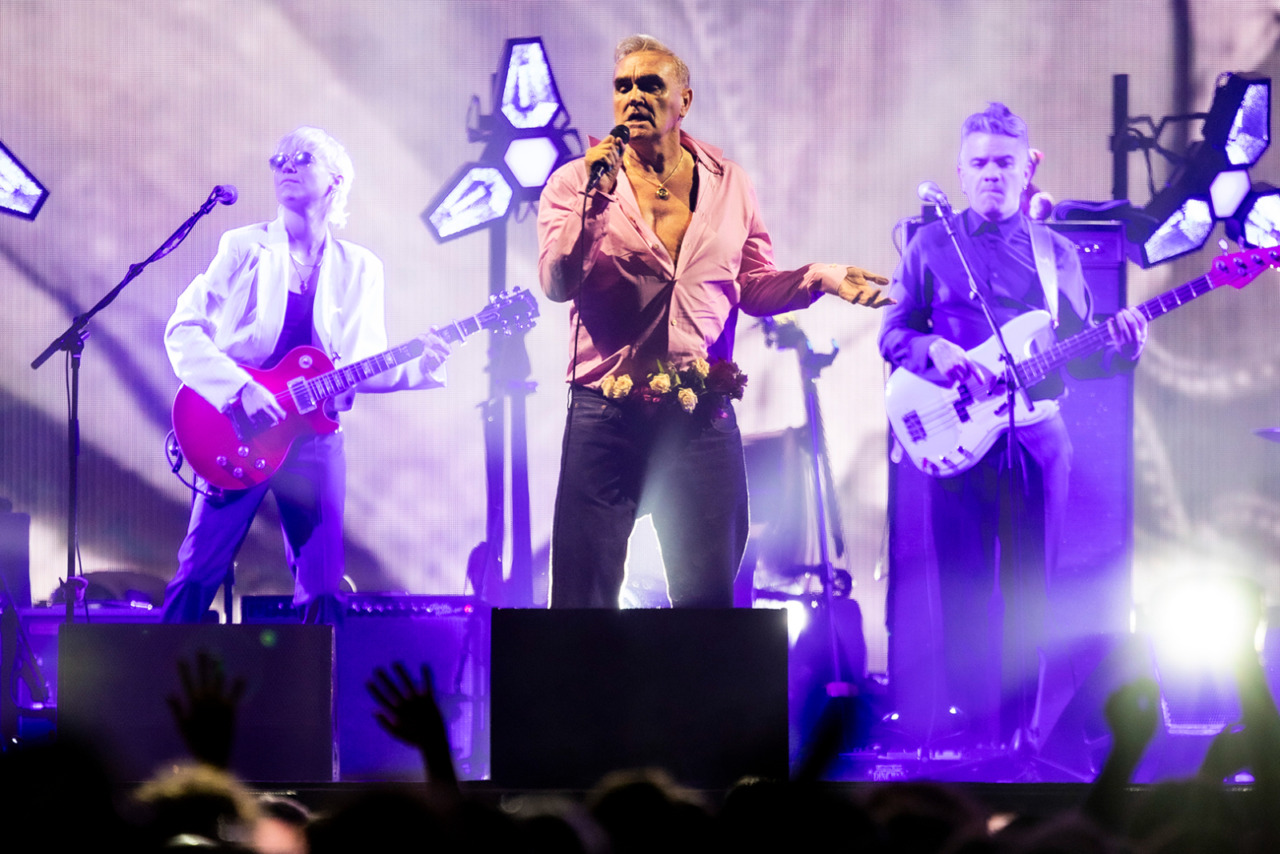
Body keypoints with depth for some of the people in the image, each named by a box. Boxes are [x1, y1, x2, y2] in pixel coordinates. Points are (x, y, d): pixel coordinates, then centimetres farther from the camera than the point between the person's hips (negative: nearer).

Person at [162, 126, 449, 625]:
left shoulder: (359, 269, 11)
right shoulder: (243, 249, 2)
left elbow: (367, 367, 9)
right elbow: (183, 330, -5)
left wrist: (417, 367, -11)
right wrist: (240, 388, -18)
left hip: (313, 430, 3)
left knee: (323, 587, -1)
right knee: (198, 575, -8)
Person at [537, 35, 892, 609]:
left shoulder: (728, 184, 11)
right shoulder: (574, 183, 3)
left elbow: (755, 287, 15)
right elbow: (556, 284, -8)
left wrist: (820, 278, -1)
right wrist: (594, 202, -16)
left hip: (702, 417, 2)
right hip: (607, 417, -2)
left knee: (708, 598, 4)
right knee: (584, 604, -1)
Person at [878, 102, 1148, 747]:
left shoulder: (1057, 253, 12)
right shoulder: (931, 247, 7)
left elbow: (1078, 356, 13)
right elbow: (893, 333, 6)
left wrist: (1120, 349, -8)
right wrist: (935, 350, -14)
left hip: (1036, 438, 2)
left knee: (1028, 596, 2)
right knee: (966, 597, -3)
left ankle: (1020, 735, 8)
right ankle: (979, 741, 1)